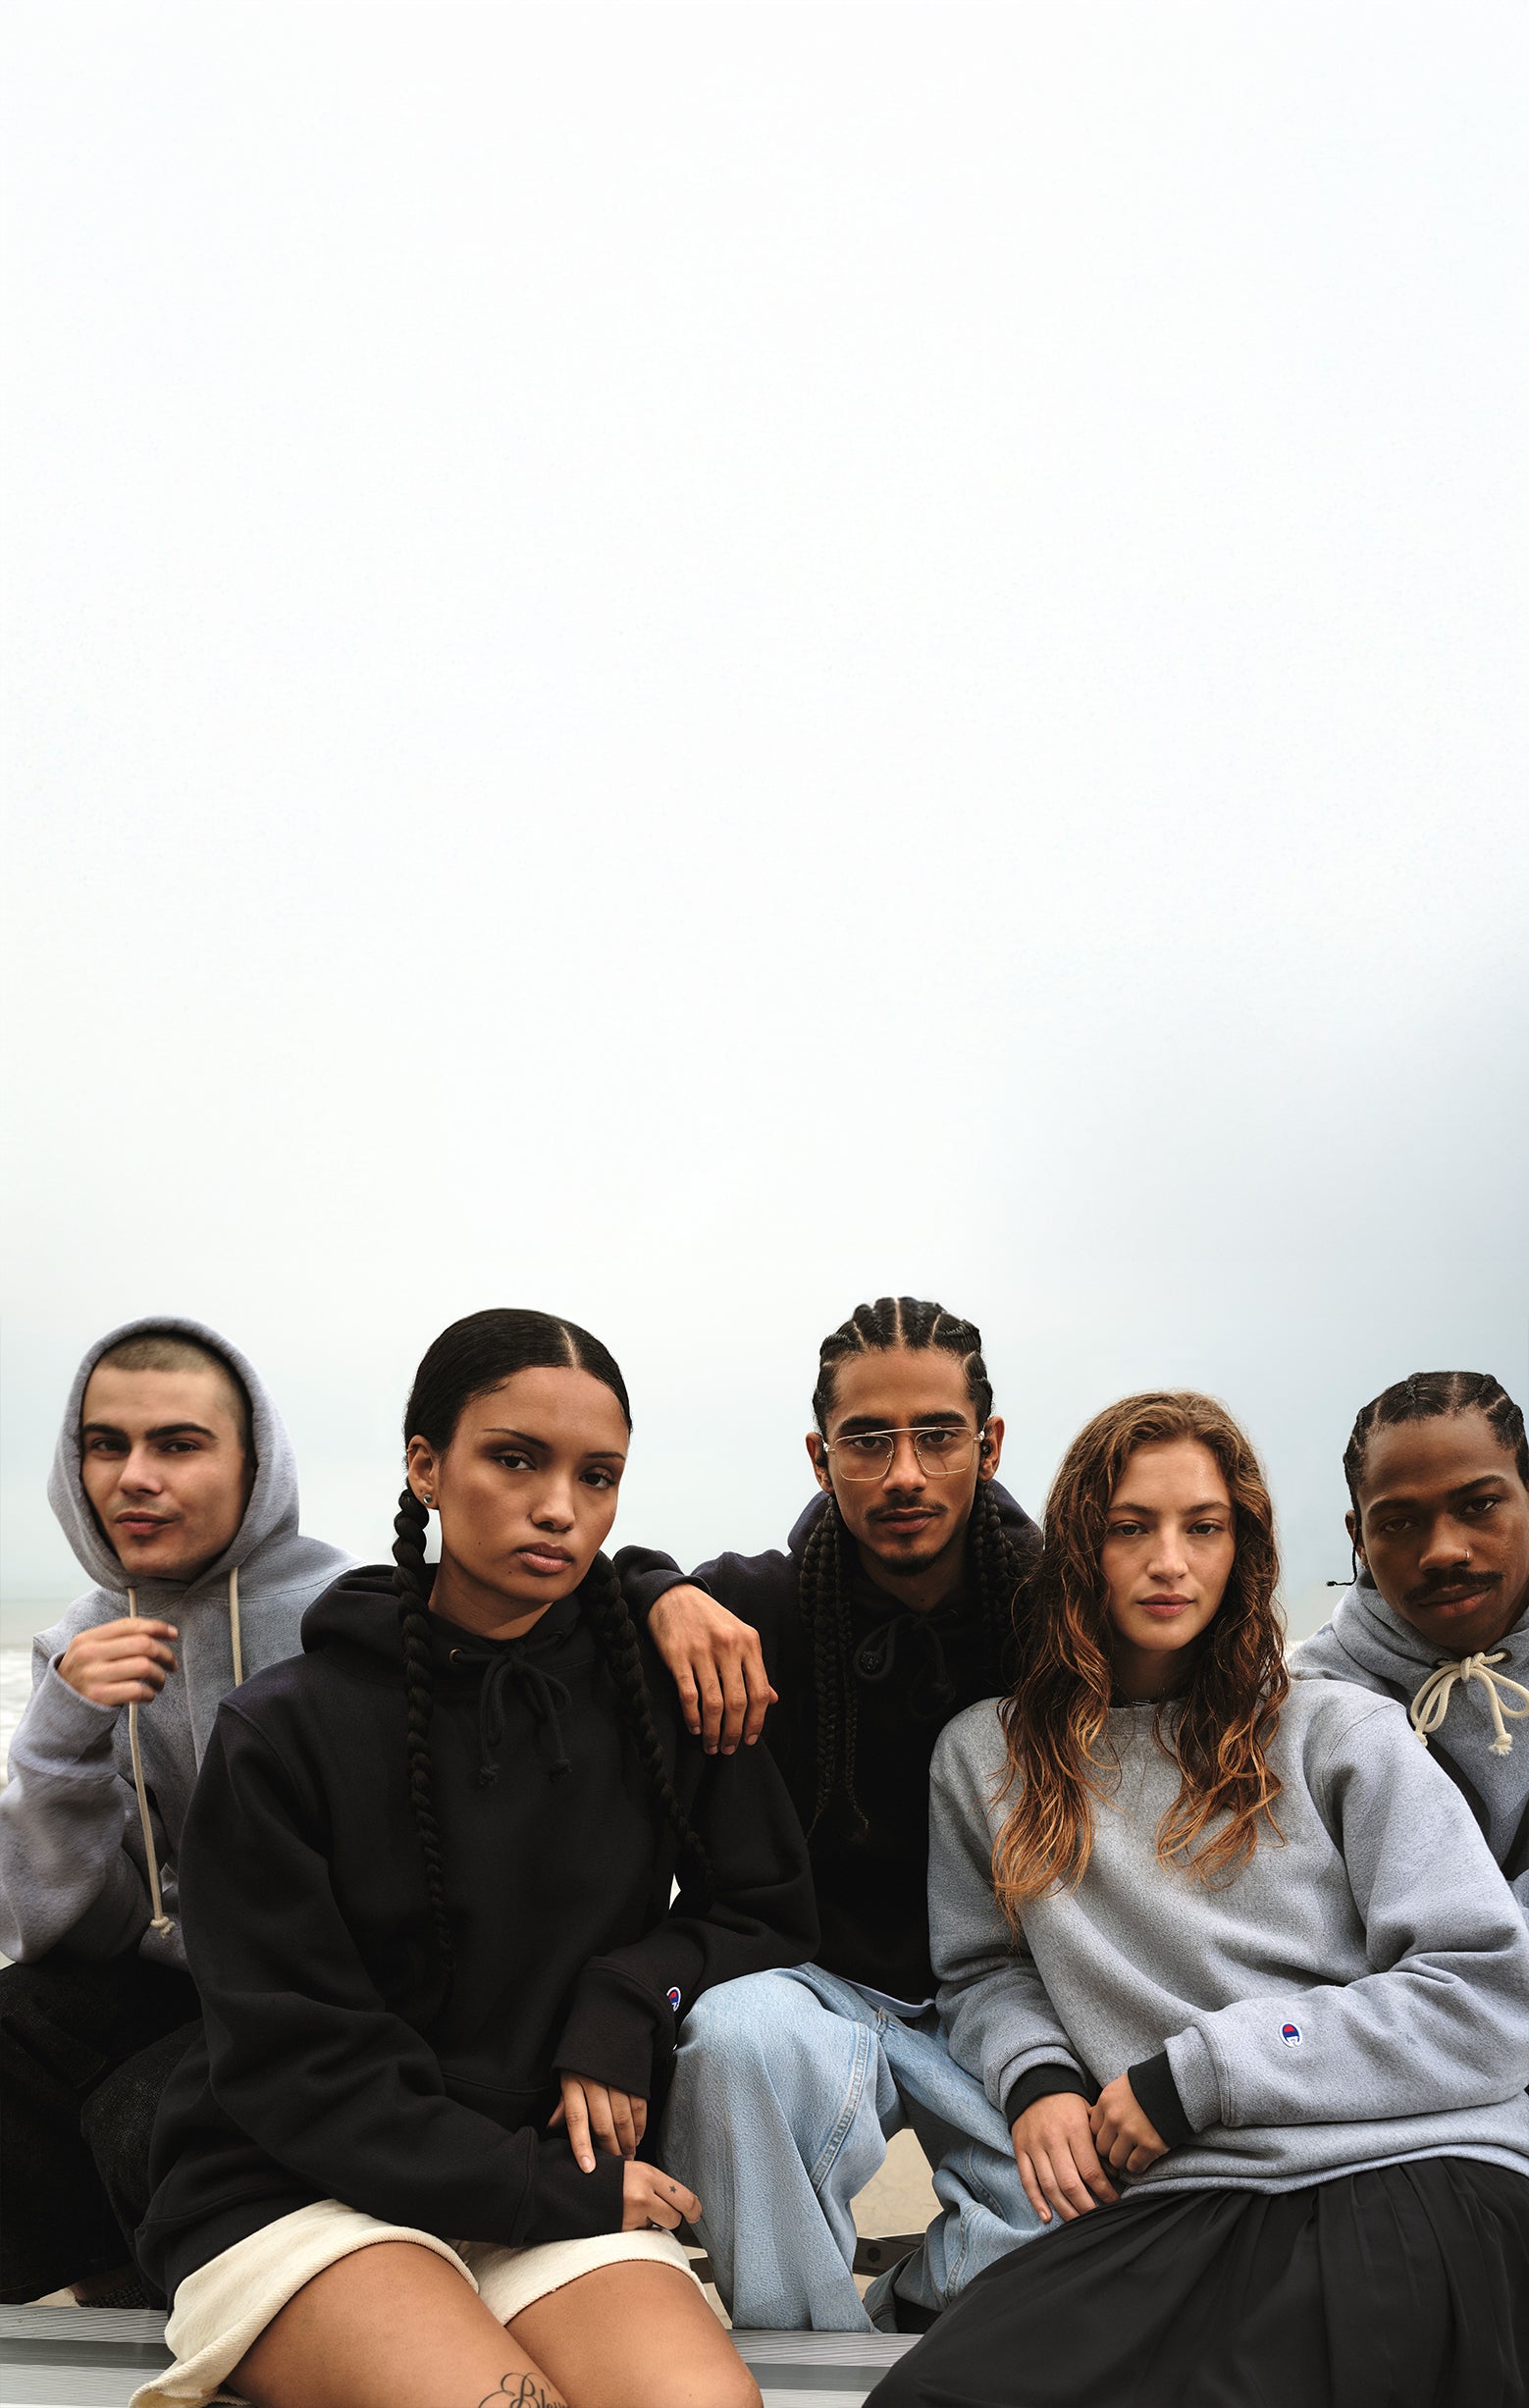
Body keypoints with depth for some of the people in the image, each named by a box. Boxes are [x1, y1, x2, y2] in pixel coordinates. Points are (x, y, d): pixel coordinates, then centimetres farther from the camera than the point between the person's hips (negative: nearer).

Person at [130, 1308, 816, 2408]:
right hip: (299, 2191, -1)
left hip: (568, 2184, 2)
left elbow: (770, 1913, 13)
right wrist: (550, 2188, -11)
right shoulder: (285, 1730, -5)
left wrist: (631, 1998, -8)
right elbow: (290, 2064, -6)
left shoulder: (660, 1691, 4)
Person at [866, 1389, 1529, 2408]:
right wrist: (1037, 2076, -1)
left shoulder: (1340, 1733, 6)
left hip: (1415, 2177, -2)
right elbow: (985, 1972, 24)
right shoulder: (986, 1755, 15)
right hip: (1179, 2201, 2)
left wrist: (1196, 2075, -6)